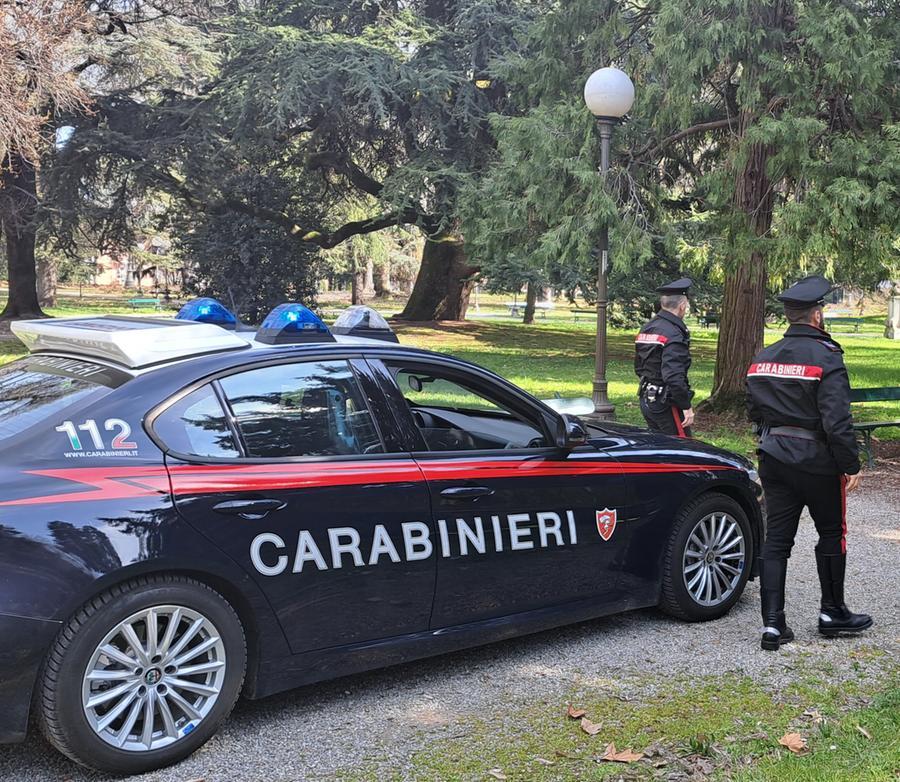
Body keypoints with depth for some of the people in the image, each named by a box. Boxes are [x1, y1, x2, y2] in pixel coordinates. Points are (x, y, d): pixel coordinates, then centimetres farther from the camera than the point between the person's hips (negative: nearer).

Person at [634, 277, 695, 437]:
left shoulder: (647, 329, 12)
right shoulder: (674, 334, -18)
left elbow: (638, 368, 21)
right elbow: (674, 376, -26)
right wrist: (687, 407, -21)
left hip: (646, 400, 9)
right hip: (666, 405, -9)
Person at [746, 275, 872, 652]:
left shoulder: (762, 359, 6)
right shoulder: (825, 358, -15)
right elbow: (837, 421, -19)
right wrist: (851, 465, -11)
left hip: (774, 460, 6)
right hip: (817, 462, -5)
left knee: (776, 539, 6)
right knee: (832, 535, 14)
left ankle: (772, 622, 3)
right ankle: (832, 612, 26)